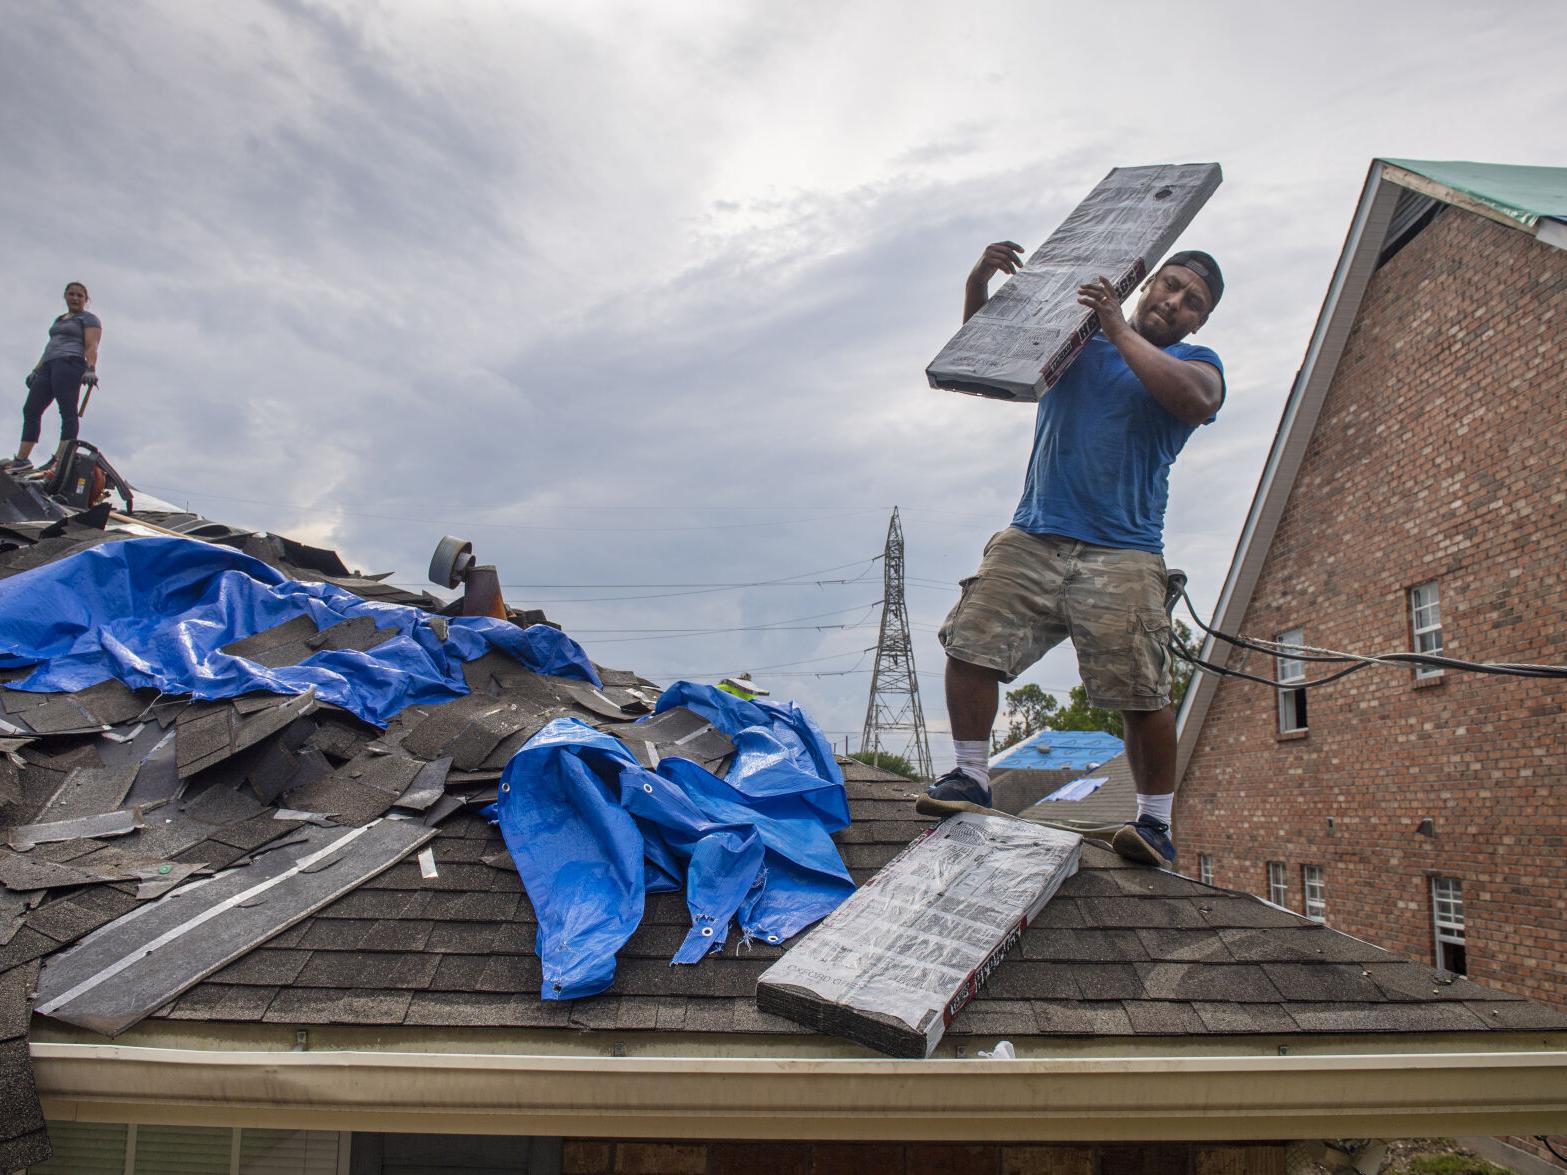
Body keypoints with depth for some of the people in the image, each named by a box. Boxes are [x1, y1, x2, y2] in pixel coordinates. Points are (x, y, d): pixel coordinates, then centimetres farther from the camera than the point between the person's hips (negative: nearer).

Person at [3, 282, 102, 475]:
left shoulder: (88, 318, 7)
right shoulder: (59, 320, 32)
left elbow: (91, 346, -7)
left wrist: (91, 369, -22)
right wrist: (36, 370, 25)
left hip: (70, 363, -9)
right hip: (48, 366, 9)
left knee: (67, 411, -16)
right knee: (30, 410, 1)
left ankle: (61, 458, -23)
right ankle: (22, 459, 0)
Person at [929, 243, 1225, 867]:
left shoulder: (1196, 363, 13)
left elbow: (1194, 401, -11)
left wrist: (1119, 331, -10)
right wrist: (980, 282, 2)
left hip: (1122, 555, -2)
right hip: (1031, 537, 3)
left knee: (1144, 695, -10)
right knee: (971, 645, -11)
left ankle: (1155, 822, 6)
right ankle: (970, 776, 4)